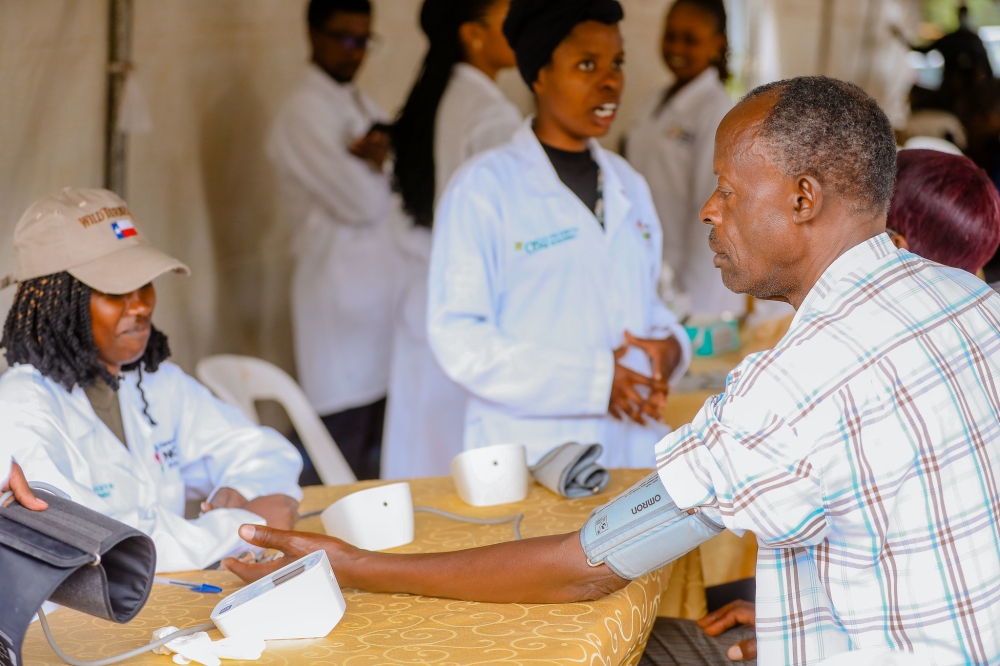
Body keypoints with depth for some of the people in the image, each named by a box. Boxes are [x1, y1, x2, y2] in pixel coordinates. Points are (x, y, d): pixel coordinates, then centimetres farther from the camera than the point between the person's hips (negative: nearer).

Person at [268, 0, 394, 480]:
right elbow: (362, 202, -16)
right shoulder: (305, 112, -9)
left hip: (379, 289, 8)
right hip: (339, 292, -8)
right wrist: (377, 167, 2)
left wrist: (371, 168, -5)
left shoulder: (363, 107, 19)